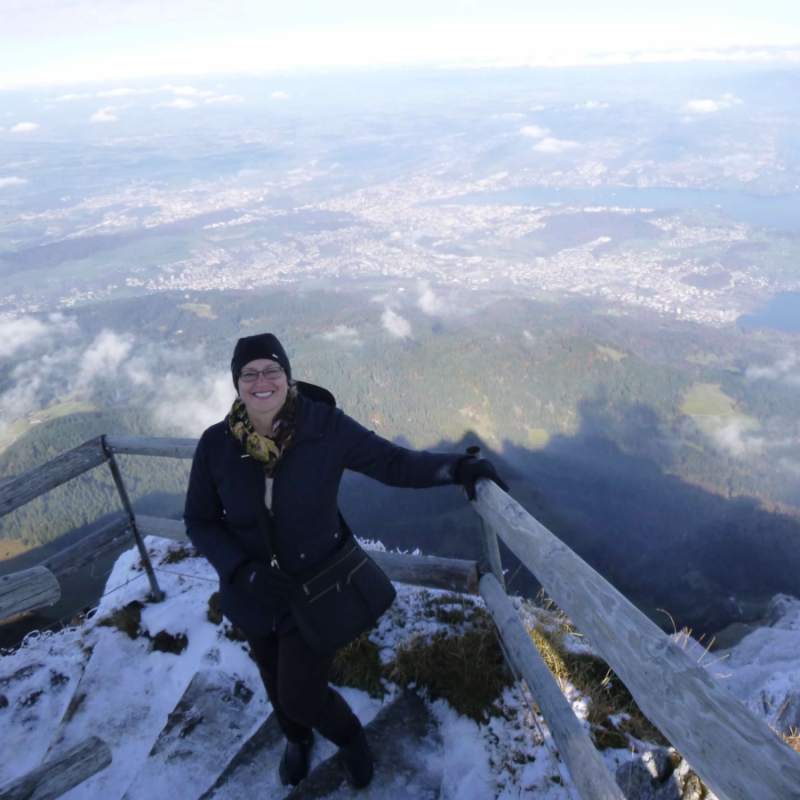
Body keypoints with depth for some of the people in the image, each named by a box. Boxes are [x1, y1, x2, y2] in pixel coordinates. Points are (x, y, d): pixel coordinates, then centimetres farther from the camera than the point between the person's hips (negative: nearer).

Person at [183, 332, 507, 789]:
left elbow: (392, 462, -16)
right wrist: (245, 570, -21)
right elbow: (199, 520, -7)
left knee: (302, 695, 4)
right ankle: (297, 738, 64)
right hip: (253, 595, 3)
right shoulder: (216, 445, -17)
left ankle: (350, 738, 43)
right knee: (277, 682, 26)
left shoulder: (325, 426, -22)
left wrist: (456, 468, -31)